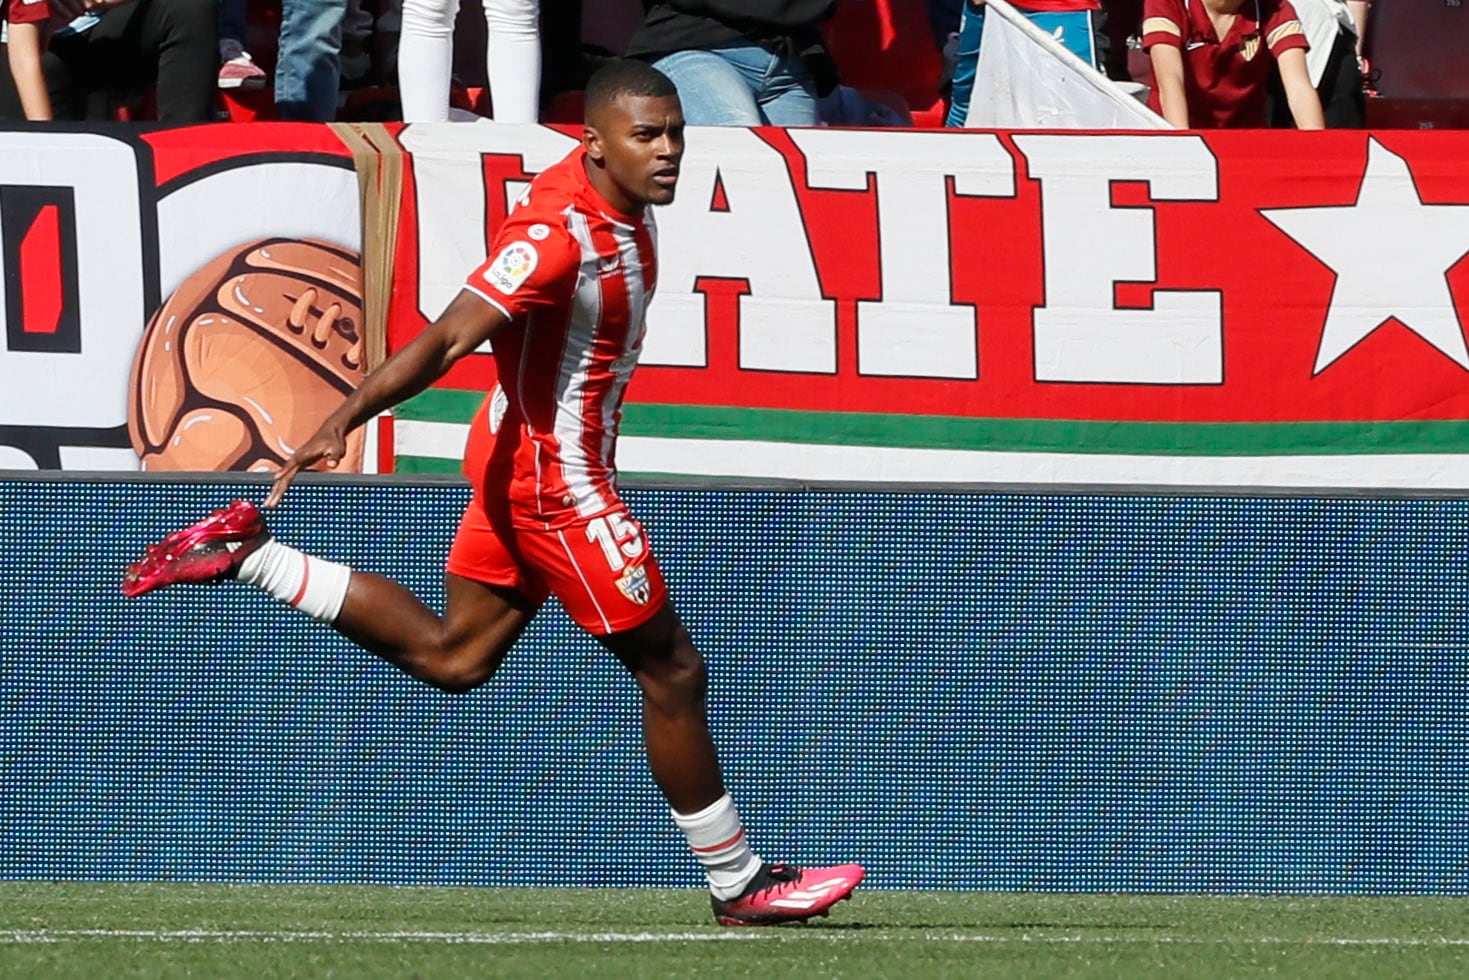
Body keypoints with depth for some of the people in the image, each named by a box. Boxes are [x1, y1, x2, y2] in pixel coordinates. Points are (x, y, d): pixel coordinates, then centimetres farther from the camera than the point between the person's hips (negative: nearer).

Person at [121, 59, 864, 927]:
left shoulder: (625, 208, 1)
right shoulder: (559, 234, -27)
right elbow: (448, 340, -34)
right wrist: (344, 423, -41)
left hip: (522, 464, 10)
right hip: (557, 484, -10)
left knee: (452, 656, 18)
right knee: (672, 672, 0)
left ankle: (247, 555, 17)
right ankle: (739, 884, 12)